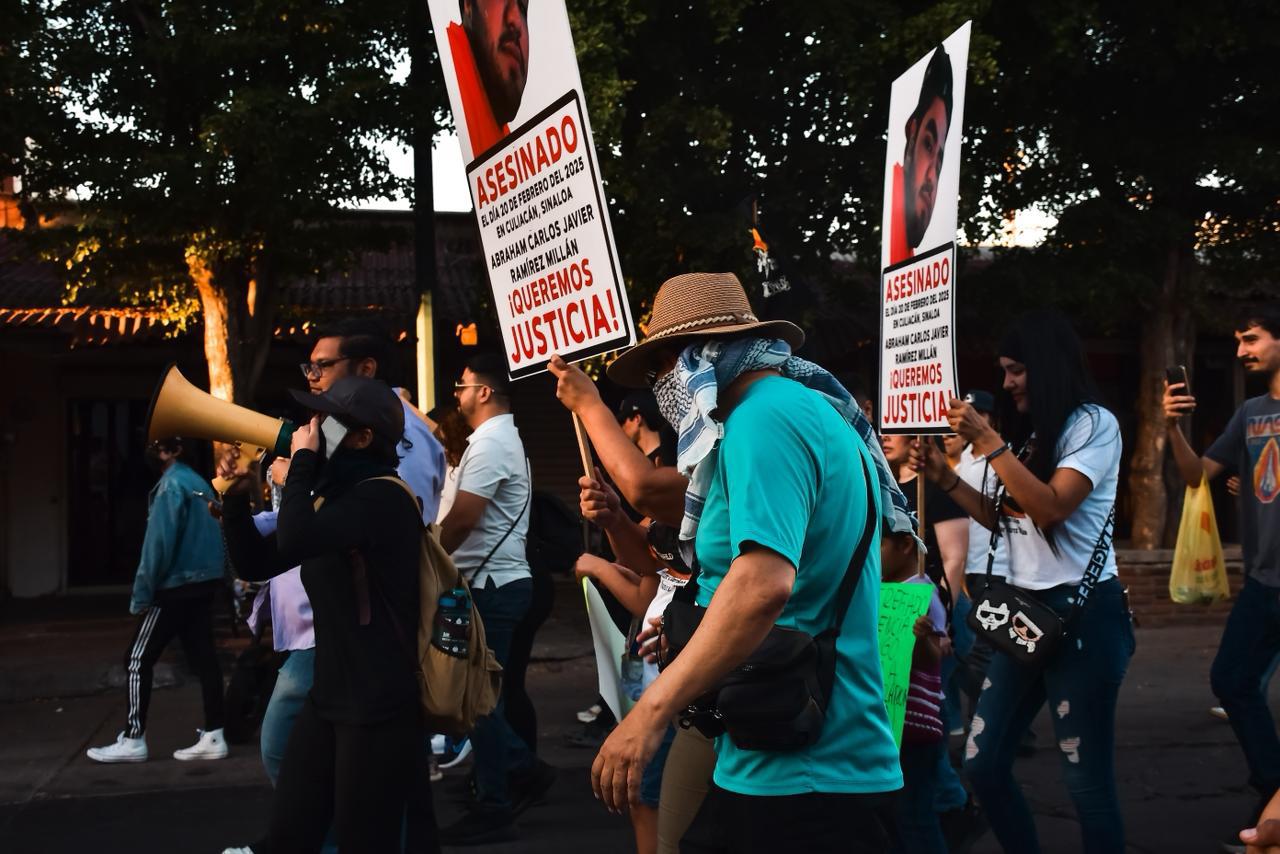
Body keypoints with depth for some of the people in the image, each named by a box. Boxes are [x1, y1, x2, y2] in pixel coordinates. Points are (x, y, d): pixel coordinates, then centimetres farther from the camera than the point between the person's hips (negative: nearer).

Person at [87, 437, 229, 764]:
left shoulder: (171, 485, -13)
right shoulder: (200, 482, 13)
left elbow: (159, 543, -17)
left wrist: (142, 593, -14)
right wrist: (215, 576, 17)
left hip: (175, 586, -8)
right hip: (204, 583, 8)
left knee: (138, 660, 1)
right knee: (204, 658, 6)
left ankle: (133, 739, 4)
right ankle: (213, 737, 6)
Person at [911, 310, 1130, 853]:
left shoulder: (1093, 423, -7)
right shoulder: (1031, 433, 16)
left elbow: (1050, 508, -19)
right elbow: (1003, 518, 21)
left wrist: (988, 442, -20)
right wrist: (944, 476, 9)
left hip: (1080, 613, -8)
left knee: (1086, 778, -3)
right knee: (982, 764, 7)